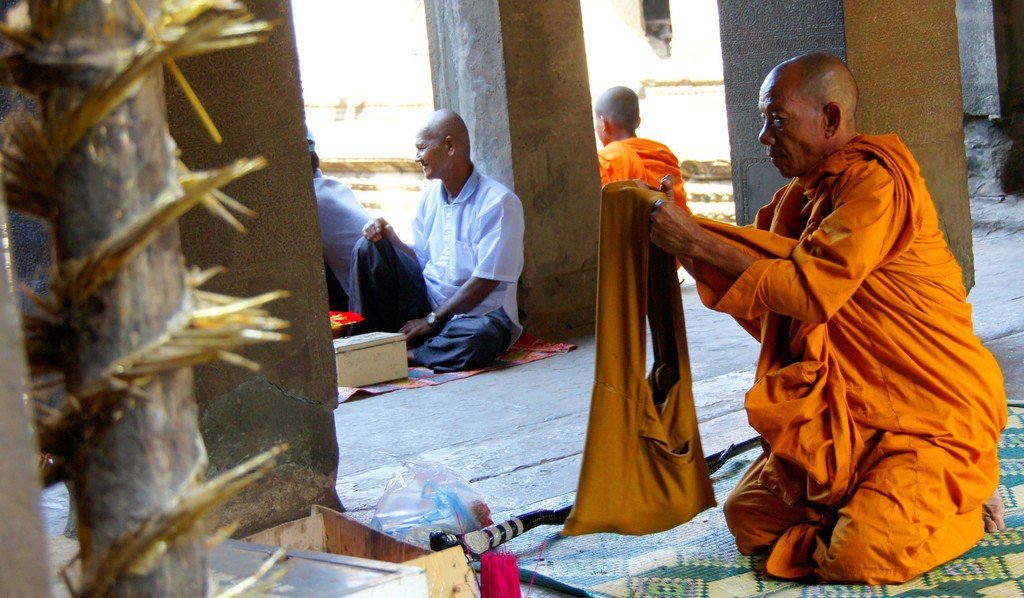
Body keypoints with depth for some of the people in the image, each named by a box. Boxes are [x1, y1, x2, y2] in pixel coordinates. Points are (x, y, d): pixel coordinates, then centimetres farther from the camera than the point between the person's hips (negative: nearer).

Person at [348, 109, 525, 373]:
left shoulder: (499, 202, -14)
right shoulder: (431, 196, 9)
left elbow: (486, 280, -18)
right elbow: (420, 261, 13)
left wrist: (432, 320, -16)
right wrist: (390, 239, -7)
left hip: (479, 312, -6)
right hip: (428, 299, 6)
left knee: (480, 337, -42)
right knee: (368, 248, -9)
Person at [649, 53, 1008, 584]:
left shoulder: (876, 177, -17)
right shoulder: (805, 191, 12)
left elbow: (808, 290, -24)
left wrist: (698, 240, -18)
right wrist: (679, 225, 4)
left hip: (931, 414, -9)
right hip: (849, 410, 9)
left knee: (858, 554, -26)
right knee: (746, 516, 2)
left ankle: (964, 509, 3)